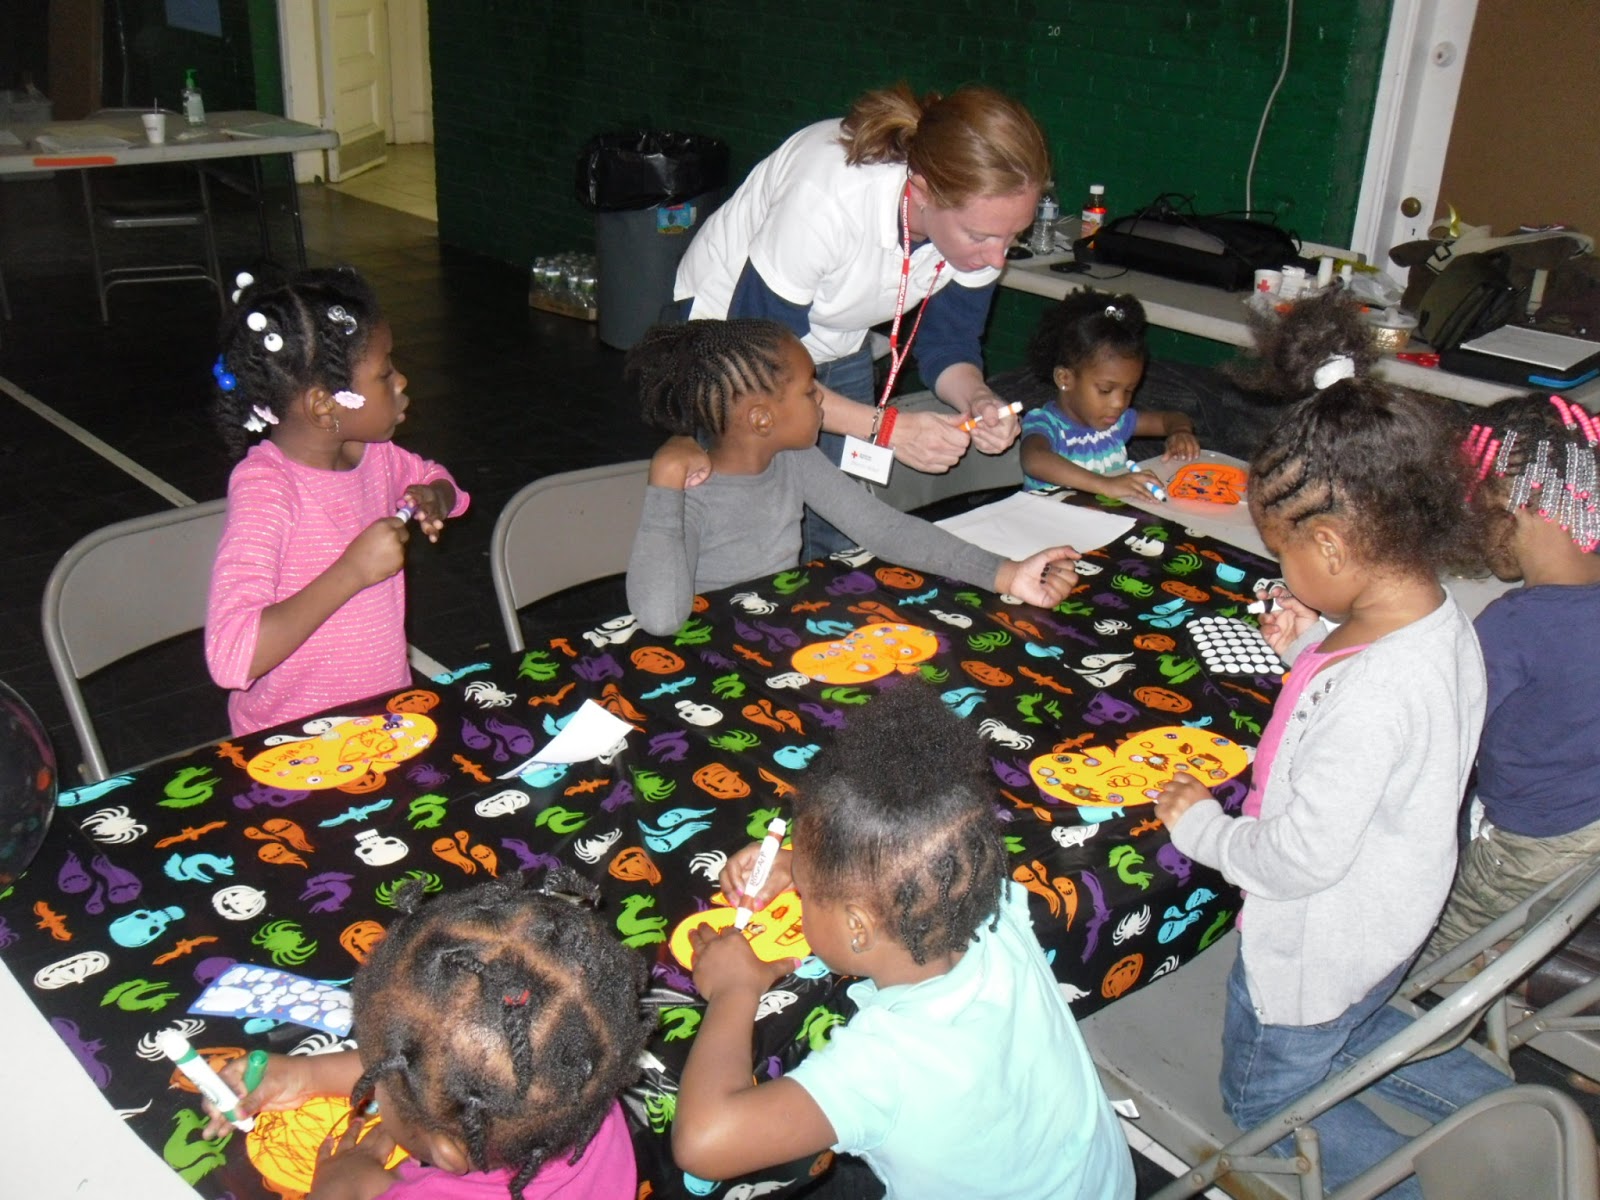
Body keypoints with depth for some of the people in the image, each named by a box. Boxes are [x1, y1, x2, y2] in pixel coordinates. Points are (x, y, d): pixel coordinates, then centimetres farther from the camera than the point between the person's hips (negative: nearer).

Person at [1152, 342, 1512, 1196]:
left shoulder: (1371, 692, -38)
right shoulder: (1442, 622, -10)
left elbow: (1303, 856, -31)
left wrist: (1203, 828, -14)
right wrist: (1312, 647, -7)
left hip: (1318, 947, -9)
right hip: (1389, 924, 9)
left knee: (1265, 1102, 18)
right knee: (1349, 1031, 35)